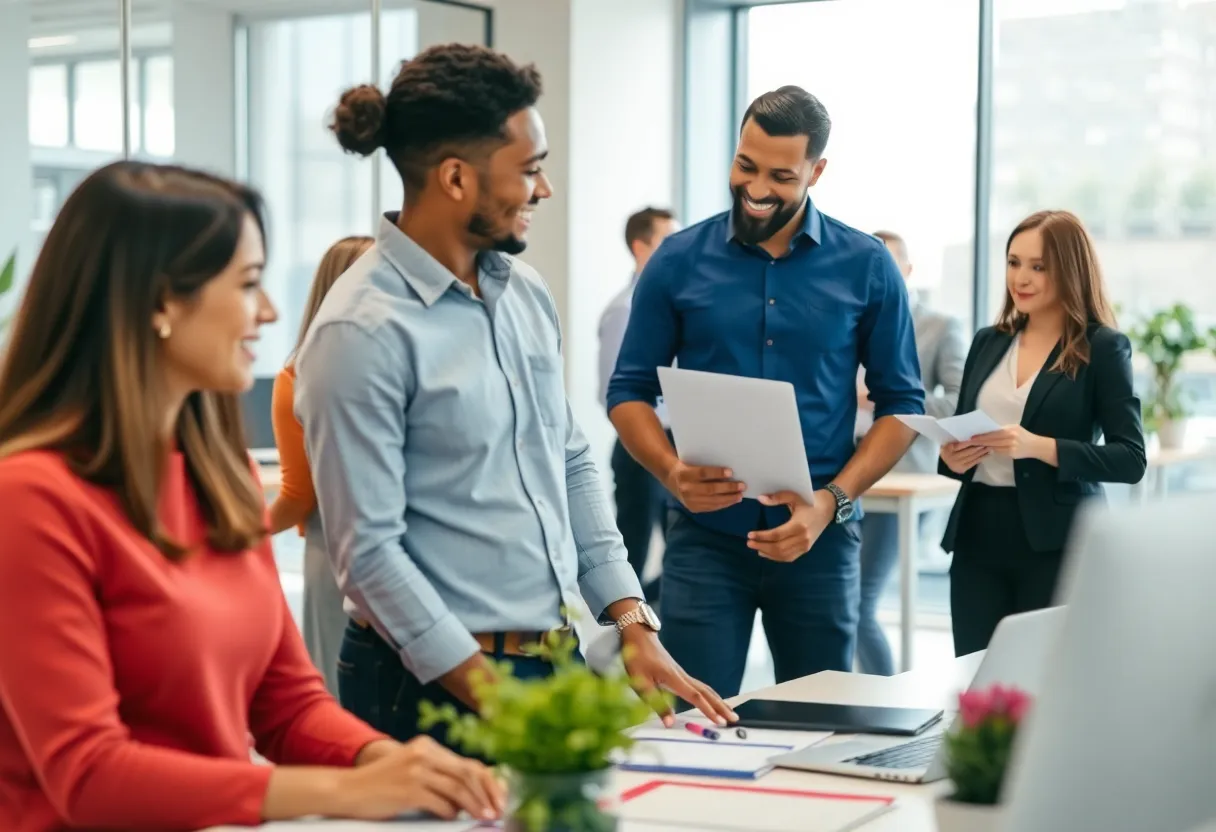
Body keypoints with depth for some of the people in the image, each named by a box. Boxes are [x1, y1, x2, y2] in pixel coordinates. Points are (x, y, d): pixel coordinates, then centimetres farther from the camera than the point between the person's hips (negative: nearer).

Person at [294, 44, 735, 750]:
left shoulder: (528, 294, 7)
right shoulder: (361, 333, -16)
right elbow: (369, 553, -18)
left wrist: (634, 625, 4)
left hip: (556, 663, 7)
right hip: (434, 689, -7)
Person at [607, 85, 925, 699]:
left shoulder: (866, 268, 1)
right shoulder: (678, 261, 2)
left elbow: (901, 403, 3)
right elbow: (629, 393, 5)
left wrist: (833, 500, -10)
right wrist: (673, 473, -14)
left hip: (819, 539, 1)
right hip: (705, 535, 0)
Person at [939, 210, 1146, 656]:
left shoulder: (1103, 347, -3)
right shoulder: (988, 342, 12)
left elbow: (1131, 459, -9)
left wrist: (1038, 447, -21)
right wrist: (952, 456, -4)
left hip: (1055, 542, -4)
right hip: (978, 535, 5)